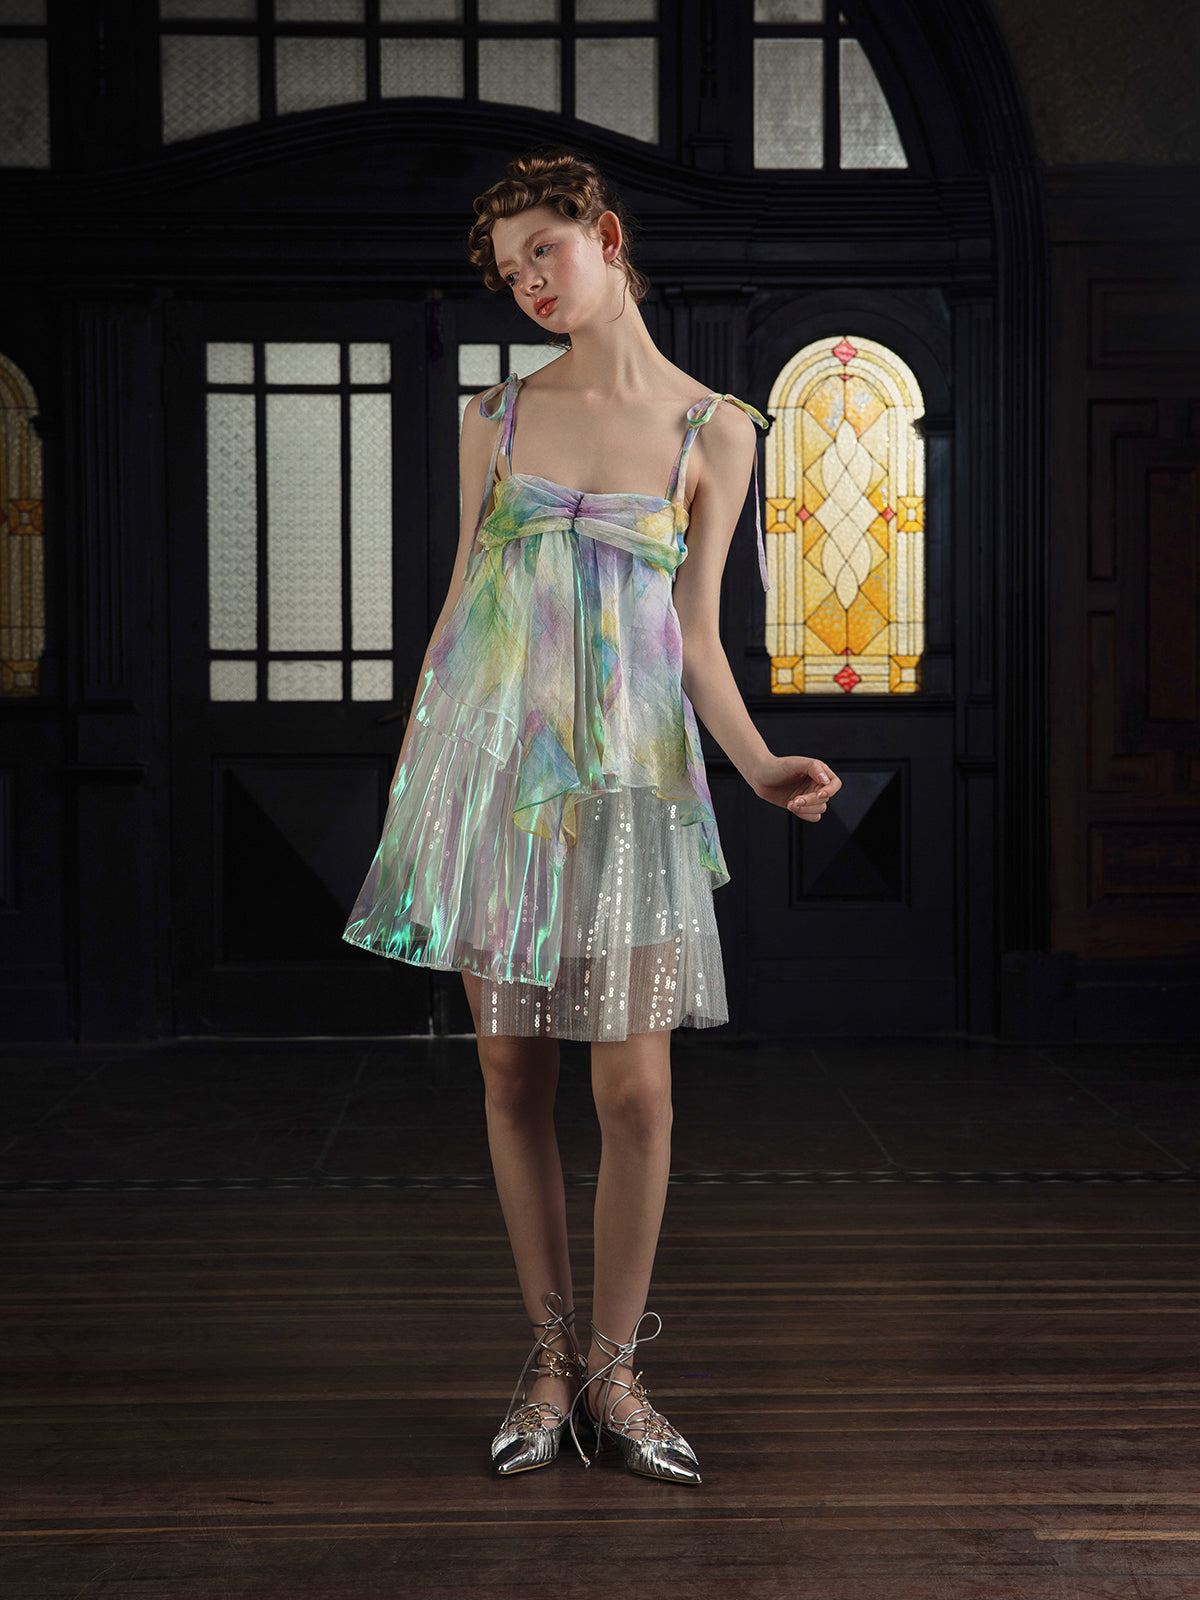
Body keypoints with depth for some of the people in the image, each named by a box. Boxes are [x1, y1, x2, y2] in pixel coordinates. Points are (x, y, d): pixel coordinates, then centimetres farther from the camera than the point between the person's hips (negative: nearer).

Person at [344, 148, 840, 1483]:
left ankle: (612, 1371, 12)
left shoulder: (714, 429, 4)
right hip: (486, 759, 2)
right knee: (512, 1075, 5)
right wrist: (406, 775, 10)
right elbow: (458, 602, 12)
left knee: (635, 1089, -5)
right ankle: (549, 1358, 19)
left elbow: (695, 636, 4)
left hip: (624, 771, -2)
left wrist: (757, 764, -11)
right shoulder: (497, 416, 9)